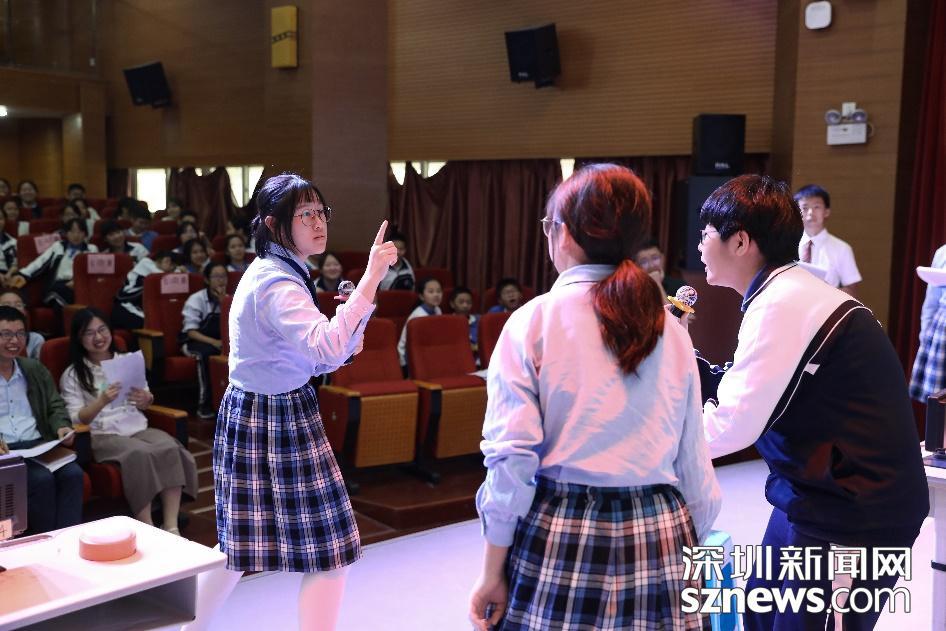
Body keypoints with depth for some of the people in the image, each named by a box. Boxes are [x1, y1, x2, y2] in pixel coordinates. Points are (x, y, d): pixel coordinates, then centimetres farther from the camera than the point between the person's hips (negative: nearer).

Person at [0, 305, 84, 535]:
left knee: (72, 474, -25)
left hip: (39, 445, 4)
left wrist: (62, 427, -4)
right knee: (41, 479, -30)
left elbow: (55, 406, 20)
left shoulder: (35, 370, 19)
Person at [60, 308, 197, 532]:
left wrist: (146, 400, -2)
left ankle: (171, 526, -32)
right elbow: (75, 420, -3)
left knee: (170, 448, -30)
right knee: (140, 453, -36)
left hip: (138, 428, 4)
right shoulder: (72, 375, 6)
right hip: (102, 435, -4)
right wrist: (101, 401, -20)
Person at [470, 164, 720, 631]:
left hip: (560, 539, -3)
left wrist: (493, 574, -3)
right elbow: (693, 464, 7)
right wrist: (688, 542, 20)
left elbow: (512, 458, -11)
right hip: (661, 539, 3)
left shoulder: (534, 321, -8)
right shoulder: (672, 332, 3)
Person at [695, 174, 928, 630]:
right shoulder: (790, 292, 8)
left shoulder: (782, 304, -21)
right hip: (822, 495, 10)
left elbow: (731, 425, -23)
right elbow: (743, 394, 9)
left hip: (853, 517, -10)